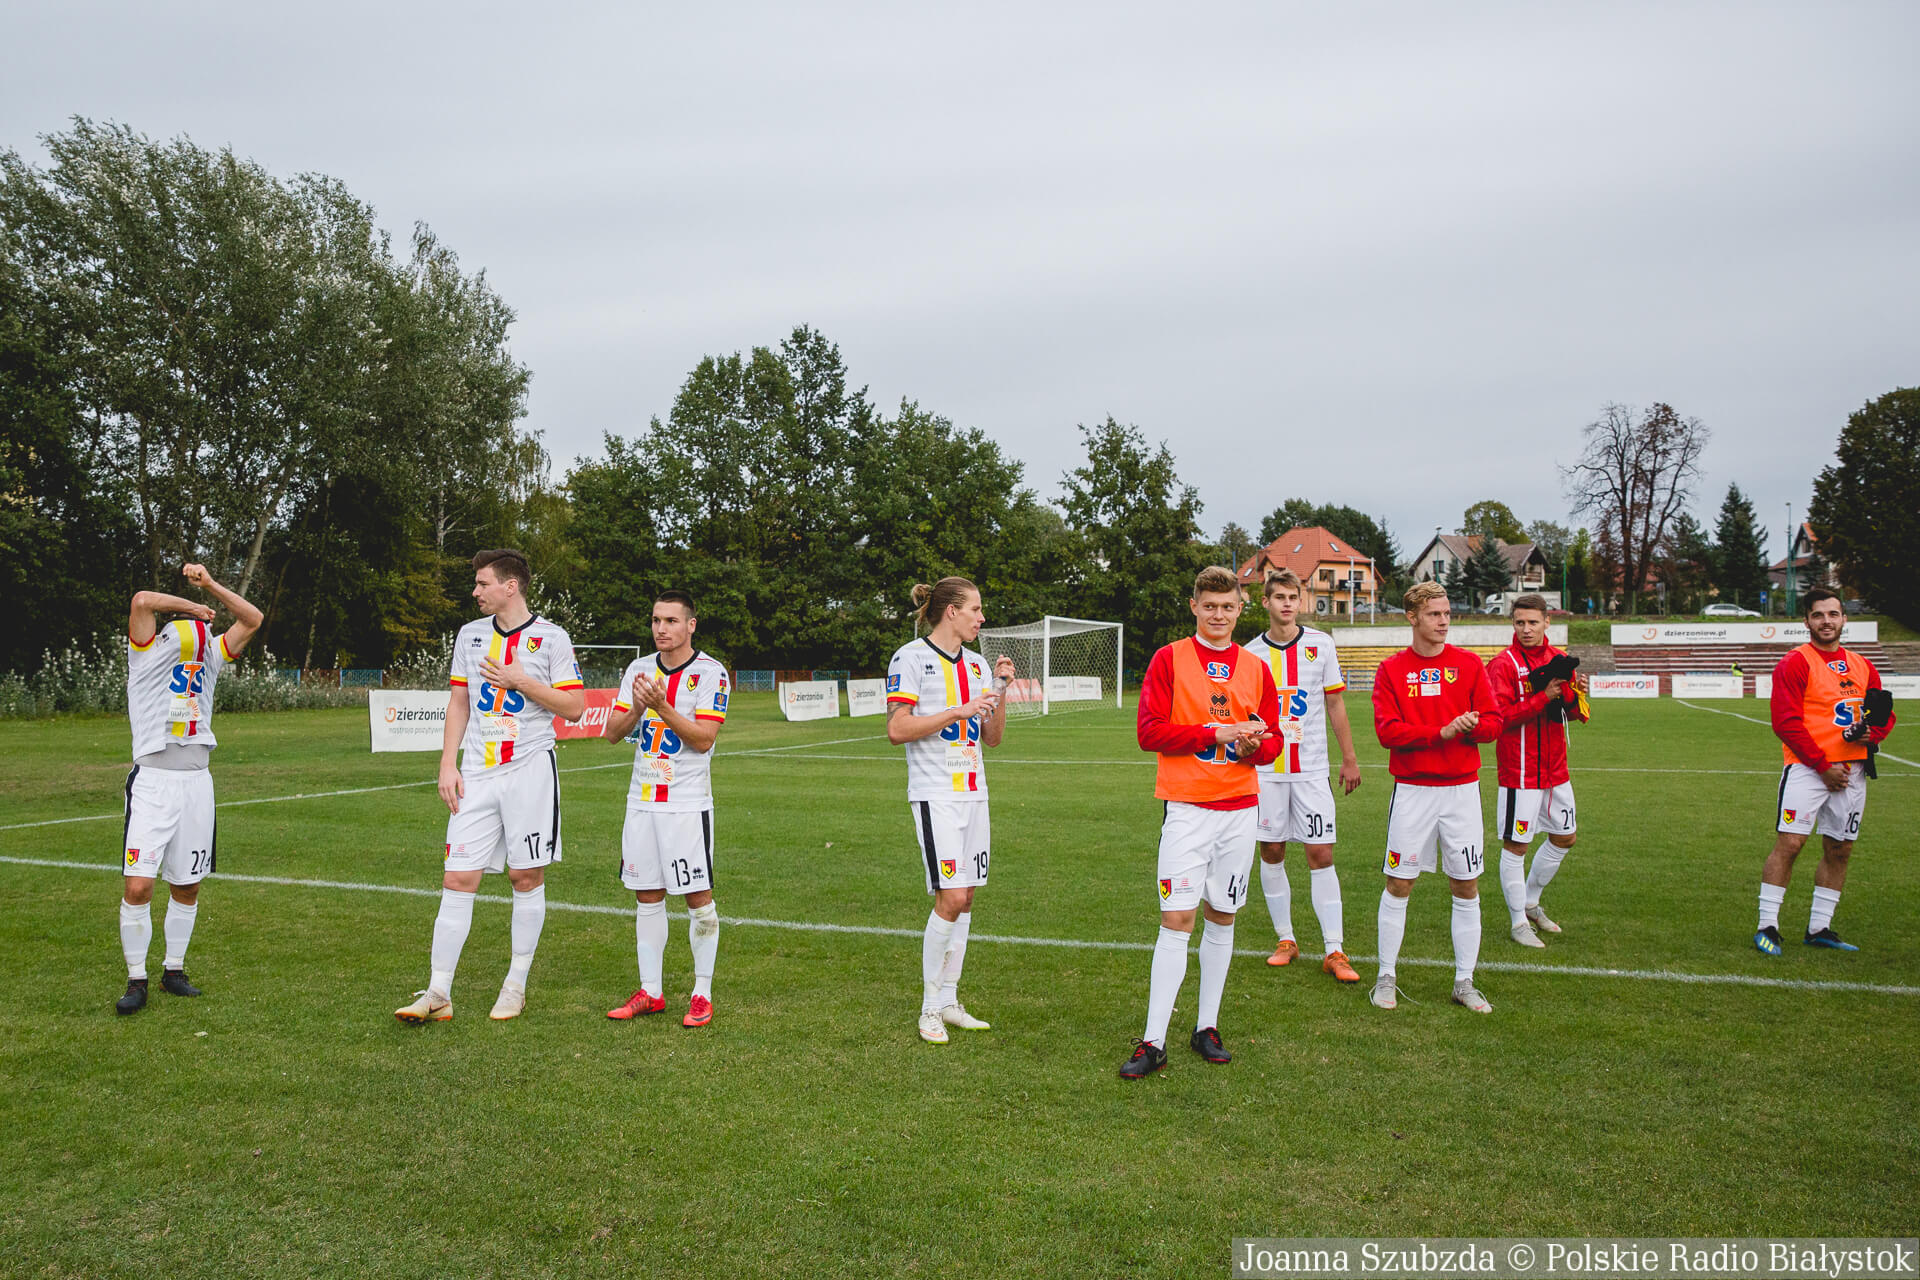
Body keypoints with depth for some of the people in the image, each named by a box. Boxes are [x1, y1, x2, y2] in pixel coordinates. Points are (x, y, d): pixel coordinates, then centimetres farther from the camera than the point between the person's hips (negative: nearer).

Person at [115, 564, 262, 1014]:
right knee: (138, 886, -10)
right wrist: (192, 607, -3)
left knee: (187, 887, 10)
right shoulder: (147, 654, -2)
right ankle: (136, 981, 3)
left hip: (198, 783, 4)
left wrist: (210, 585, 3)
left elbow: (251, 620, 13)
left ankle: (174, 971, 24)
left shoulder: (209, 657, 10)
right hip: (153, 783, -4)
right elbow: (143, 601, -17)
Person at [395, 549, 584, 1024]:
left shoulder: (551, 637, -2)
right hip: (477, 772, 4)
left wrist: (521, 681, -13)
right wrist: (447, 764, 7)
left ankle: (516, 986, 17)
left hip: (529, 769, -3)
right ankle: (438, 994, 3)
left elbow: (574, 706, -4)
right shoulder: (470, 634, 12)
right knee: (458, 878, -2)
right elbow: (458, 703, 15)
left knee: (526, 877, 4)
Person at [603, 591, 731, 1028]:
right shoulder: (638, 669, 9)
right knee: (647, 897, 9)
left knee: (698, 897, -1)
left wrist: (662, 706, -23)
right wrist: (638, 706, -13)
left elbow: (704, 738, -14)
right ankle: (650, 992, 19)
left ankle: (702, 995, 9)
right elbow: (612, 733, 5)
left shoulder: (710, 673, -6)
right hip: (642, 800, 5)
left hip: (688, 803, -5)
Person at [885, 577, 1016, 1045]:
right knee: (951, 898, -12)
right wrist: (959, 711, -16)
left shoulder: (974, 664, 15)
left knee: (964, 899, 7)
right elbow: (897, 729, -13)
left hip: (973, 792, 7)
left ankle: (949, 1002, 18)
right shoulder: (911, 657, -5)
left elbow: (992, 738, 16)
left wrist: (1000, 691, 2)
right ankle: (930, 1008, 2)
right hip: (935, 793, -7)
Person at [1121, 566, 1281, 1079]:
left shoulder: (1256, 668, 10)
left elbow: (1273, 742, 13)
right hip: (1187, 806, -4)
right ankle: (1153, 1042, -2)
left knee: (1222, 916, 10)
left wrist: (1254, 746, -11)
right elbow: (1149, 731, -9)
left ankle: (1207, 1027, 22)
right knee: (1176, 920, -7)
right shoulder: (1169, 659, -1)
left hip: (1240, 808, 4)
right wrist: (1216, 733, -16)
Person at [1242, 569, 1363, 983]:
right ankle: (1286, 940, 20)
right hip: (1265, 768, 1)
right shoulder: (1251, 653, 3)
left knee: (1320, 855, -4)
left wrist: (1350, 758, 6)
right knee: (1271, 853, 6)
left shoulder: (1321, 644, 2)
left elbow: (1335, 703, 7)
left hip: (1311, 768, -1)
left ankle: (1334, 951, 1)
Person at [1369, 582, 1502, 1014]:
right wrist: (1442, 732, -19)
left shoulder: (1470, 664, 5)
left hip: (1462, 788, 2)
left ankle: (1464, 982, 17)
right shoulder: (1391, 669, 0)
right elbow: (1387, 730, -10)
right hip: (1412, 789, -2)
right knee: (1398, 884, 1)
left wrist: (1471, 727, -19)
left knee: (1467, 887, 6)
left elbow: (1493, 722, 2)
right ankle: (1386, 978, 14)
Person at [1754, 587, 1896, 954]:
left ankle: (1819, 928, 20)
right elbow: (1786, 722, -12)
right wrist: (1823, 766, -14)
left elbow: (1884, 713, 21)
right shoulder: (1796, 663, -6)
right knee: (1789, 843, -11)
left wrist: (1871, 733, -3)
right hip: (1807, 768, -6)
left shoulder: (1862, 666, 14)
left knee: (1839, 850, 9)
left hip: (1851, 771, 6)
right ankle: (1767, 927, -5)